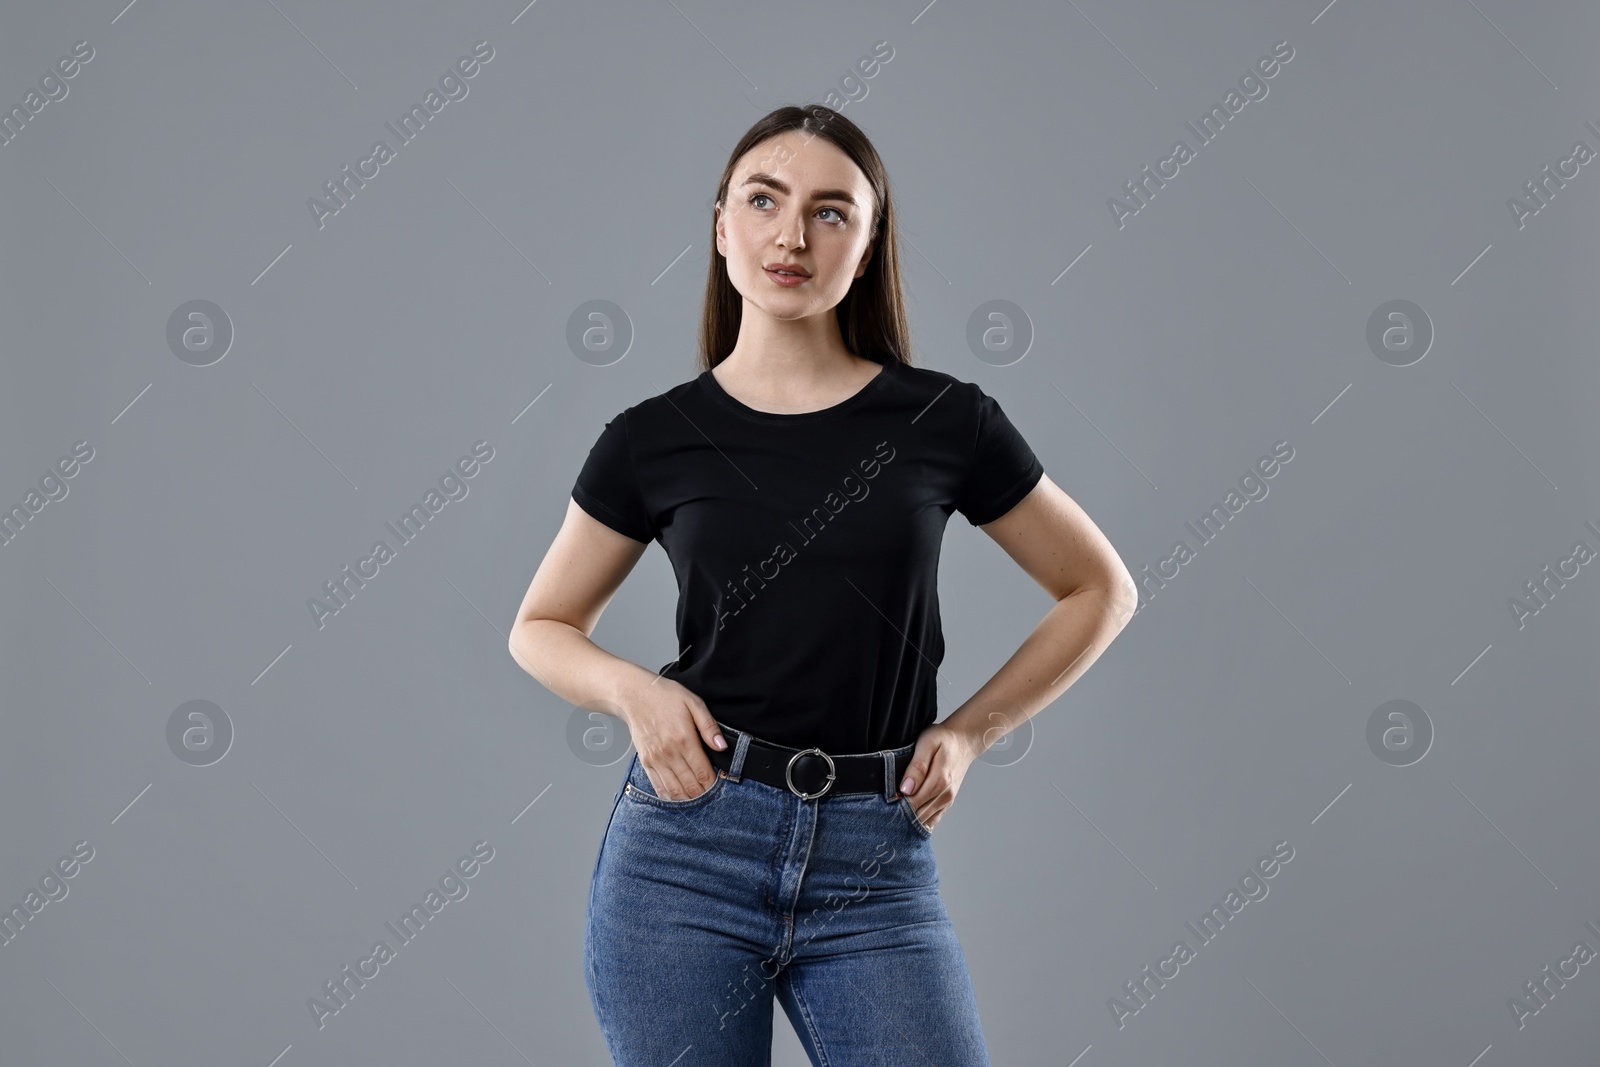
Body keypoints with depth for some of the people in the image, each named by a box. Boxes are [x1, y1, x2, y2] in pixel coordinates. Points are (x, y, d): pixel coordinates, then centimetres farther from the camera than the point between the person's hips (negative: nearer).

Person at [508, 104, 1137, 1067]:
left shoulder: (943, 423, 1)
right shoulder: (653, 440, 2)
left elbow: (1101, 590, 12)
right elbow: (541, 628, 14)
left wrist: (969, 732, 3)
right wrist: (633, 689, -6)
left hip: (877, 867, 0)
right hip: (686, 848, 0)